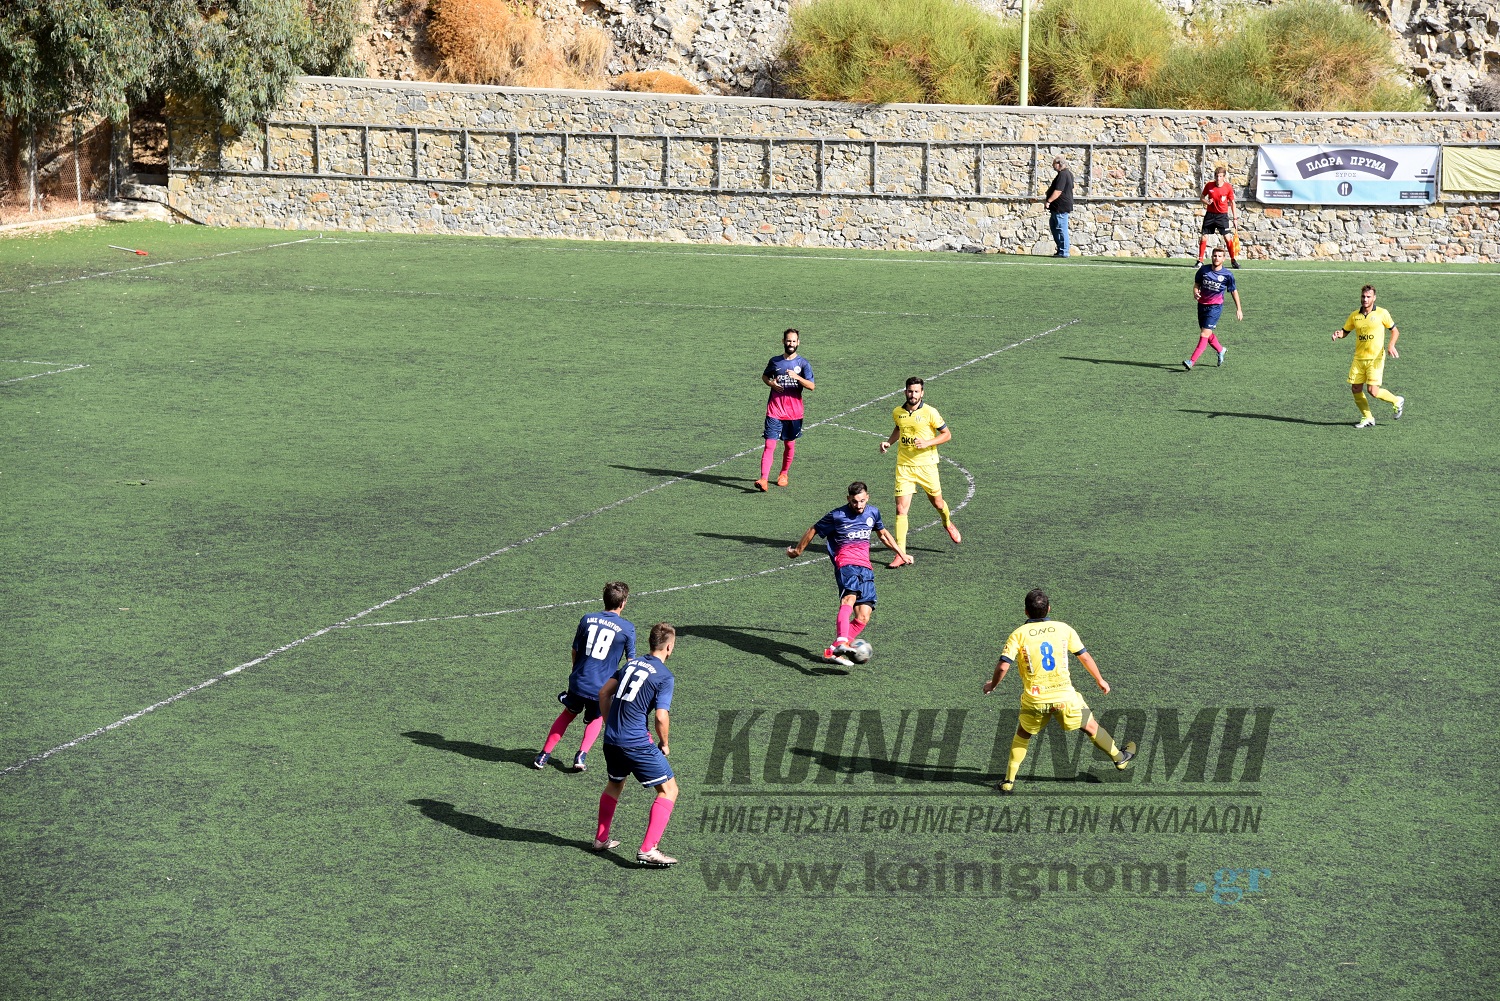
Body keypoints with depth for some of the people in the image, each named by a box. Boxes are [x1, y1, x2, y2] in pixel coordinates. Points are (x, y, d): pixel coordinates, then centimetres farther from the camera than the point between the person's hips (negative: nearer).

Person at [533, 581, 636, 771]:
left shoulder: (587, 619, 2)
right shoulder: (627, 628, -6)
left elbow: (575, 651, 11)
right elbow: (631, 661, 0)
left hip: (578, 681, 2)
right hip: (602, 687, -2)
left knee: (568, 714, 26)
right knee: (596, 718, 27)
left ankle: (545, 754, 26)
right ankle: (582, 755, 10)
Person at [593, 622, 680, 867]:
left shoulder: (632, 663, 12)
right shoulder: (665, 676, -9)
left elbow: (604, 692, 15)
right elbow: (661, 717, -15)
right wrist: (664, 744, 1)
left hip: (611, 739, 7)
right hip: (636, 743, -7)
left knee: (615, 784, 30)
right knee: (668, 790, 1)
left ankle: (601, 839, 39)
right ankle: (648, 850, -7)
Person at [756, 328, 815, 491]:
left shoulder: (803, 363, 0)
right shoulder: (775, 361, 5)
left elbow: (811, 386, -8)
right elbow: (764, 376, 21)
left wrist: (797, 377, -26)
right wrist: (771, 383, -1)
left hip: (794, 412, 0)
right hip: (775, 411, 0)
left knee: (790, 445, 11)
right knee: (769, 445, -10)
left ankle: (783, 474, 32)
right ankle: (764, 480, -16)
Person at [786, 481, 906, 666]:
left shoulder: (873, 513, 15)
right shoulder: (837, 516, -1)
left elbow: (883, 534, 33)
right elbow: (813, 531, 12)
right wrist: (798, 551, 23)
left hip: (866, 568, 6)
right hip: (846, 563, -6)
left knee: (863, 618, -8)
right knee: (850, 597, -35)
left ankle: (833, 652, -2)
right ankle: (842, 642, -56)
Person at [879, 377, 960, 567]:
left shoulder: (929, 413, -10)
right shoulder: (897, 412, 3)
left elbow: (947, 434, -4)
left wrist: (927, 443, -18)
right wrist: (888, 442, 9)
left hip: (926, 464, -2)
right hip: (904, 466, 2)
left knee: (937, 502, 14)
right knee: (901, 509, -8)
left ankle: (949, 524, 50)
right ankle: (901, 554, -6)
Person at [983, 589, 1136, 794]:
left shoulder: (1018, 634, -5)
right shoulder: (1063, 628, 1)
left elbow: (1003, 666, -12)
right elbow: (1085, 656, 9)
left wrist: (992, 685, 8)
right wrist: (1100, 680, 24)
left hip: (1034, 699, 0)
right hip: (1064, 696, 0)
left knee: (1022, 736, 24)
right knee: (1091, 727, 23)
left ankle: (1008, 782, 22)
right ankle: (1119, 758, 42)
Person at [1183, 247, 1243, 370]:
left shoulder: (1227, 275, -8)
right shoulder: (1203, 269, -2)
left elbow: (1234, 291, 4)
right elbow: (1197, 284, 11)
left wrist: (1238, 309, 5)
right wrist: (1195, 292, -12)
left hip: (1215, 306, -5)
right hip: (1202, 304, 5)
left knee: (1204, 334, -15)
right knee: (1207, 334, 17)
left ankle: (1192, 361, -19)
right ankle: (1220, 350, 46)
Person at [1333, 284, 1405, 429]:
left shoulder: (1382, 313, -5)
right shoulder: (1354, 315, 5)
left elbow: (1395, 331, 2)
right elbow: (1345, 331, 14)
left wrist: (1391, 345, -15)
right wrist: (1338, 334, -10)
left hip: (1375, 358, -5)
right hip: (1359, 358, 5)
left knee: (1373, 391, -11)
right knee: (1356, 389, 0)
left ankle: (1397, 401, 16)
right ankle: (1367, 418, 17)